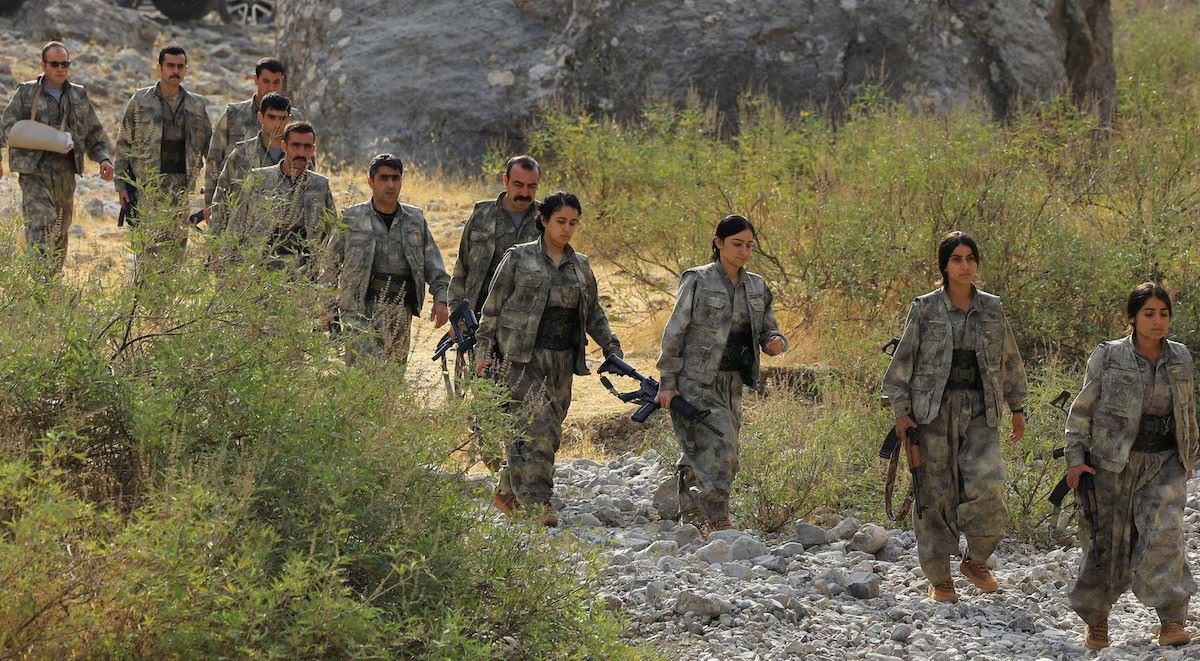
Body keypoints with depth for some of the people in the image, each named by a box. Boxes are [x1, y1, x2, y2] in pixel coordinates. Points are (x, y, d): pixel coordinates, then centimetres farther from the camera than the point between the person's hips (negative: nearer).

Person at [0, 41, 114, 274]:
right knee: (42, 225, -19)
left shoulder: (79, 96, 14)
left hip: (66, 173, 4)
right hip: (34, 172, -4)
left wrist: (104, 159, 4)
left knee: (61, 230, 10)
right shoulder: (26, 93, 4)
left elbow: (95, 133, 19)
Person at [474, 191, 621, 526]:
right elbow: (492, 307, 3)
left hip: (562, 361, 5)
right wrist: (484, 348, -2)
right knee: (536, 428, -17)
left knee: (547, 433, 4)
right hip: (523, 359, -5)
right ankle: (536, 504, -21)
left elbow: (593, 313, 24)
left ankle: (507, 493, 19)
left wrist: (610, 346, 13)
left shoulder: (581, 265, 15)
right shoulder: (518, 258, 1)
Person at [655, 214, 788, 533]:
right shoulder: (698, 282, -8)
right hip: (695, 383, -6)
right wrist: (667, 382, -9)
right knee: (719, 447, -19)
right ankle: (718, 520, -17)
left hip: (731, 384, 6)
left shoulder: (756, 287, 9)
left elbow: (767, 330, 17)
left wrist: (775, 342, -9)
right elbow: (674, 333, -7)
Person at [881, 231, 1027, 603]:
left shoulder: (992, 309, 9)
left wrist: (1016, 408, 18)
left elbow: (1009, 361, 19)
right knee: (935, 492, -1)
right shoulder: (925, 309, 1)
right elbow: (903, 362, 2)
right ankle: (939, 578, 12)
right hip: (933, 410, -2)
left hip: (980, 411, 2)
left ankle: (976, 561, 6)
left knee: (987, 485, -16)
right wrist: (901, 412, -3)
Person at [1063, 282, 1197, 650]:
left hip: (1164, 464, 2)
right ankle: (1096, 619, 22)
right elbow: (1082, 410, 0)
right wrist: (1076, 458, -6)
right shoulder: (1108, 357, -5)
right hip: (1113, 463, -2)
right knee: (1107, 543, 2)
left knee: (1163, 533, -18)